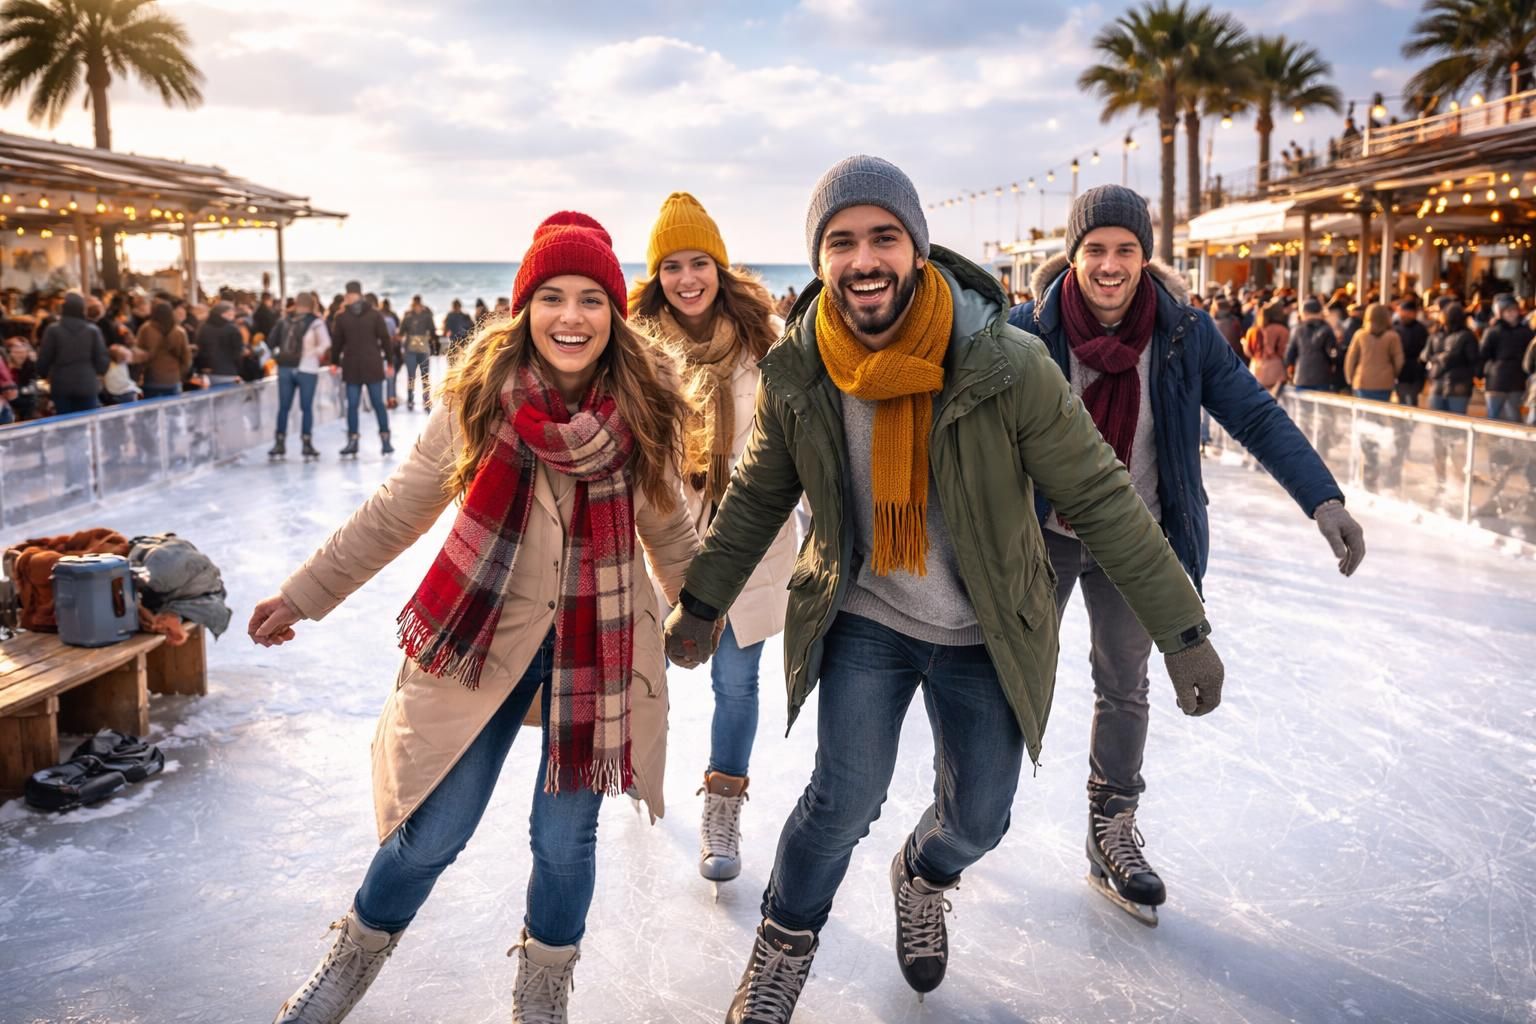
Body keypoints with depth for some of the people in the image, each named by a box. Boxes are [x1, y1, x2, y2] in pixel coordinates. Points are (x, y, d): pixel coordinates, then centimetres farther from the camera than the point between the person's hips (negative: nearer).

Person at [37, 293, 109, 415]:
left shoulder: (53, 330, -6)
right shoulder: (93, 330, -5)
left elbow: (44, 359, -1)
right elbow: (102, 360, -2)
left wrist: (44, 375, 21)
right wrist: (97, 372, 21)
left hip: (61, 385, 0)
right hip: (87, 385, 0)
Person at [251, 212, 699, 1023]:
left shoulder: (642, 408, -7)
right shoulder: (480, 398, -9)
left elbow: (667, 528, 9)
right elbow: (396, 510, 0)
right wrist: (303, 595, 2)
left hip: (598, 646, 1)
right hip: (483, 638, 0)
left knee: (564, 837, 8)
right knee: (433, 831, 6)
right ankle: (357, 957, 39)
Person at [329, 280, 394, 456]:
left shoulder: (341, 316, -2)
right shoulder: (374, 314, -2)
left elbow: (336, 342, 2)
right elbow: (385, 338, -1)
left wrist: (335, 361, 14)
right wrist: (389, 359, 8)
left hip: (351, 366, 0)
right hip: (373, 365, 0)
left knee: (352, 405, 4)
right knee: (378, 403, 3)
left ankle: (353, 440, 1)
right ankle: (385, 440, 2)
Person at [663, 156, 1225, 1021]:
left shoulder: (1009, 366, -24)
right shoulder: (797, 375, -14)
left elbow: (1103, 500, -16)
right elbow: (757, 499, 4)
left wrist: (1184, 631, -13)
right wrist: (702, 605, 11)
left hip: (984, 636, 0)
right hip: (865, 619, 0)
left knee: (978, 819, 10)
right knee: (845, 800, -10)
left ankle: (924, 879, 49)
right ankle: (786, 944, 22)